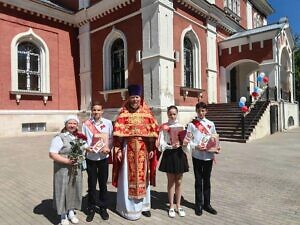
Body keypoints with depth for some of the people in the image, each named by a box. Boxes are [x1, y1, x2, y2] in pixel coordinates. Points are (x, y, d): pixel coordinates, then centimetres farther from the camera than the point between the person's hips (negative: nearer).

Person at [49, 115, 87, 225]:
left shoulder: (79, 137, 7)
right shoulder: (59, 137, -13)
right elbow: (52, 154, -18)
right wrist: (67, 161, -24)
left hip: (76, 169, 6)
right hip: (63, 170, -5)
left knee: (74, 190, 15)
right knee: (63, 190, 6)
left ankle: (71, 212, 36)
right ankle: (63, 216, 26)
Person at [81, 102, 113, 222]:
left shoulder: (108, 123, -2)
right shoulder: (86, 124, -3)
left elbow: (111, 138, 1)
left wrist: (108, 148, -14)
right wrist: (86, 147, -17)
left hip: (103, 157, 0)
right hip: (91, 157, 0)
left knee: (103, 183, 12)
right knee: (91, 184, 9)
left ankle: (103, 208, 28)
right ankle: (91, 209, 26)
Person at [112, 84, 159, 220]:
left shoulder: (146, 113, 3)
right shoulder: (123, 114, -2)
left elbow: (152, 131, 3)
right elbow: (118, 133, -6)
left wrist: (152, 149, -1)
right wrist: (118, 150, -11)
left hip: (143, 149, 2)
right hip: (128, 149, -2)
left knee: (143, 177, 13)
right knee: (128, 178, 4)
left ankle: (143, 205, 29)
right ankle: (129, 208, 19)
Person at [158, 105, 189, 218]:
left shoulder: (181, 126, 4)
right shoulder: (164, 127, -4)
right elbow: (161, 143, -8)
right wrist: (171, 146, -23)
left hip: (180, 154, 2)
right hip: (169, 154, -2)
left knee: (179, 181, 11)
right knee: (171, 181, 9)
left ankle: (178, 205, 26)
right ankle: (171, 206, 23)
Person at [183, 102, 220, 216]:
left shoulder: (211, 124, 7)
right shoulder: (192, 124, -1)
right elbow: (187, 140, -5)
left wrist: (216, 148, -7)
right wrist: (196, 146, -21)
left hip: (209, 155, 2)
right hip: (197, 156, -2)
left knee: (207, 180, 13)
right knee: (198, 180, 8)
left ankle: (207, 204, 27)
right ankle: (198, 204, 21)